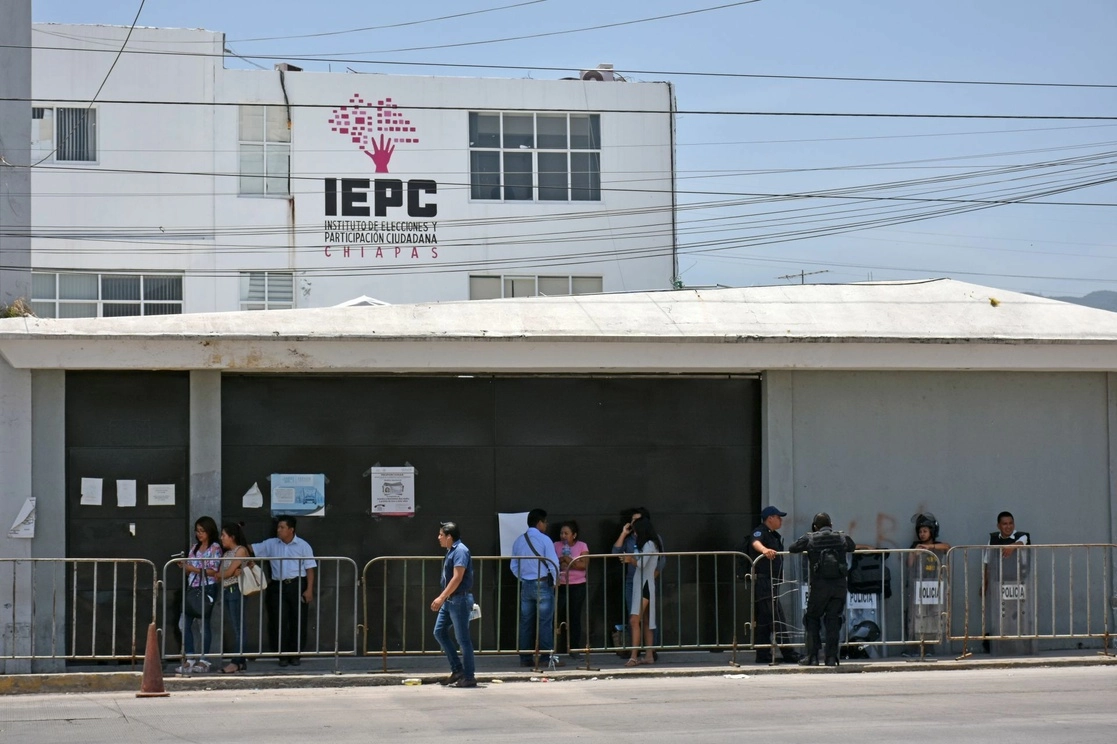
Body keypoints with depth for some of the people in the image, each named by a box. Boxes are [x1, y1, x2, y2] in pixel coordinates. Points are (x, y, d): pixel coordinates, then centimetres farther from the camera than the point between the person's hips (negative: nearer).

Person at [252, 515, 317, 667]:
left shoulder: (303, 546, 2)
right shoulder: (271, 544, 9)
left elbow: (310, 569, 0)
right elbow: (252, 549, 5)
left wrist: (309, 589, -7)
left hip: (297, 586, -2)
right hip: (278, 586, 2)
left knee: (298, 621, 0)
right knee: (279, 621, -1)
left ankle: (295, 654, 9)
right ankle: (282, 655, 6)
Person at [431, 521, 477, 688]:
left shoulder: (460, 551, -15)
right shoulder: (450, 551, 14)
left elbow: (457, 578, -22)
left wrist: (441, 598, -23)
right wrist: (442, 599, 18)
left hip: (460, 600, -10)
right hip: (449, 600, 10)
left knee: (463, 638, -5)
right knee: (439, 632, 10)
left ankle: (468, 677, 0)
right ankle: (457, 669, 14)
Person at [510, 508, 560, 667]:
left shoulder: (519, 541, 7)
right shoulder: (544, 540, -10)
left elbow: (514, 566, 9)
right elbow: (553, 563, -12)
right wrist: (555, 581, 2)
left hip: (525, 585, 5)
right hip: (543, 584, -5)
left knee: (525, 623, 8)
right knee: (545, 623, -2)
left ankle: (525, 658, 9)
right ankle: (547, 657, -3)